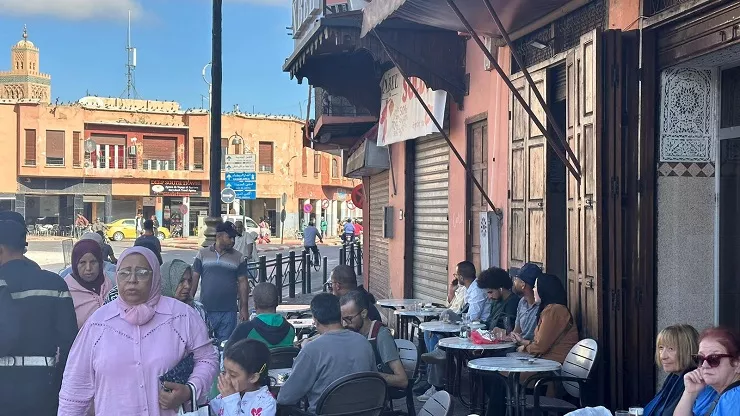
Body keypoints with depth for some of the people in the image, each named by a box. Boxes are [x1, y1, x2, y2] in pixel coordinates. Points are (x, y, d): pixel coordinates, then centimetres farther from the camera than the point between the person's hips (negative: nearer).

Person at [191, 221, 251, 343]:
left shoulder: (238, 257, 6)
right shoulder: (203, 254, 5)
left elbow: (243, 283, 5)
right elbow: (194, 279, 5)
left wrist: (244, 308, 0)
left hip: (228, 312, 0)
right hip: (206, 310, 0)